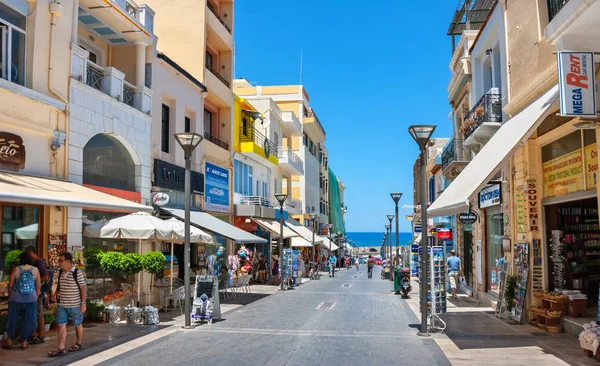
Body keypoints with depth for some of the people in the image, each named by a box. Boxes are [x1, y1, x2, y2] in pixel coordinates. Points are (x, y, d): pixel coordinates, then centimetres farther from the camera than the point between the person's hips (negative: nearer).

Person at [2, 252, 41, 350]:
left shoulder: (16, 269, -7)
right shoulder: (35, 270, -4)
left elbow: (10, 285, -2)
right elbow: (38, 286, 0)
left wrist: (10, 295, 15)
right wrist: (36, 297, 14)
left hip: (16, 298, 0)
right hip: (30, 299, 0)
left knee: (12, 319, 15)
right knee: (27, 320, 11)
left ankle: (9, 341, 23)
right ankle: (24, 342, 15)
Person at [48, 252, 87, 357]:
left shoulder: (77, 273, -14)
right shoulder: (60, 273, 4)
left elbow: (83, 288, -12)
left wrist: (83, 303, -14)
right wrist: (56, 293, 3)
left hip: (75, 305, -5)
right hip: (62, 304, 6)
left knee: (77, 325, 12)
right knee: (61, 325, 0)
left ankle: (79, 343, 31)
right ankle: (61, 348, 1)